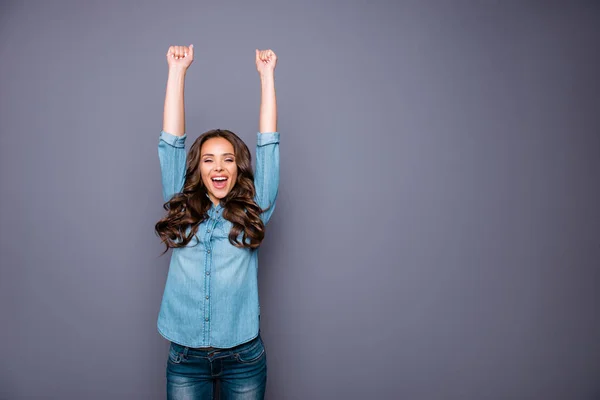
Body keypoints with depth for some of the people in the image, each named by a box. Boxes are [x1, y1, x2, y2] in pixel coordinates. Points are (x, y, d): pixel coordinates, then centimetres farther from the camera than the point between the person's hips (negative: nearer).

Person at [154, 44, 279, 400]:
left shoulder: (252, 212, 1)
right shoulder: (181, 210, 4)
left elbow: (268, 143, -2)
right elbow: (171, 141, 1)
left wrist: (266, 73, 0)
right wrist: (178, 70, 0)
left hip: (244, 357, 0)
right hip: (185, 356, 1)